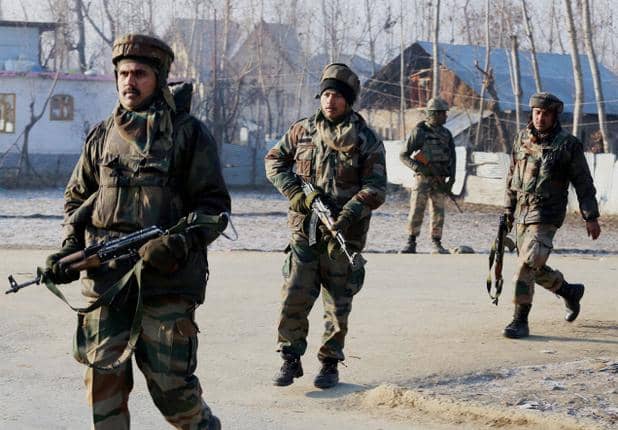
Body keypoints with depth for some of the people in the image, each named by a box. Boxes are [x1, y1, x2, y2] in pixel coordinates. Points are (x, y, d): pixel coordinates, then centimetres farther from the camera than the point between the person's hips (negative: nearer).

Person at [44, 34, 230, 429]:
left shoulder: (189, 133, 0)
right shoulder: (103, 135, 13)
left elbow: (215, 204, -2)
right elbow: (76, 198, 21)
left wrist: (180, 244, -19)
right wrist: (71, 248, 5)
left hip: (166, 279, -4)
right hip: (105, 278, 4)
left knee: (170, 385, -1)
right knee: (105, 380, 3)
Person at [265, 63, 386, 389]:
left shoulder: (366, 140, -2)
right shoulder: (302, 130, 5)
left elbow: (376, 188, -7)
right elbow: (274, 161, 13)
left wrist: (348, 215, -21)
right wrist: (295, 192, -3)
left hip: (344, 232, -1)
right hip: (304, 230, 1)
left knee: (337, 304, 6)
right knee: (294, 297, -4)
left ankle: (330, 364, 17)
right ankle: (290, 360, 9)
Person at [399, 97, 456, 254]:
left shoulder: (446, 134, 8)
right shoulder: (419, 132, -6)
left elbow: (452, 158, 11)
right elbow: (403, 156, -6)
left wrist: (451, 180, -1)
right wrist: (419, 168, -19)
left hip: (439, 180, 4)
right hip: (422, 178, -4)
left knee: (438, 213, 2)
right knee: (416, 212, -6)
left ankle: (436, 244, 8)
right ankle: (411, 244, 2)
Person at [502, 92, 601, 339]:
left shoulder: (568, 145, -8)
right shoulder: (522, 139, 6)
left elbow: (583, 183, -5)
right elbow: (512, 177, 15)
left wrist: (591, 217, -7)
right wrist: (508, 211, 15)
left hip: (546, 216, -6)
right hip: (522, 214, 6)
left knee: (527, 265, -17)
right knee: (534, 268, 15)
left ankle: (520, 321, -11)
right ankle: (570, 292, 40)